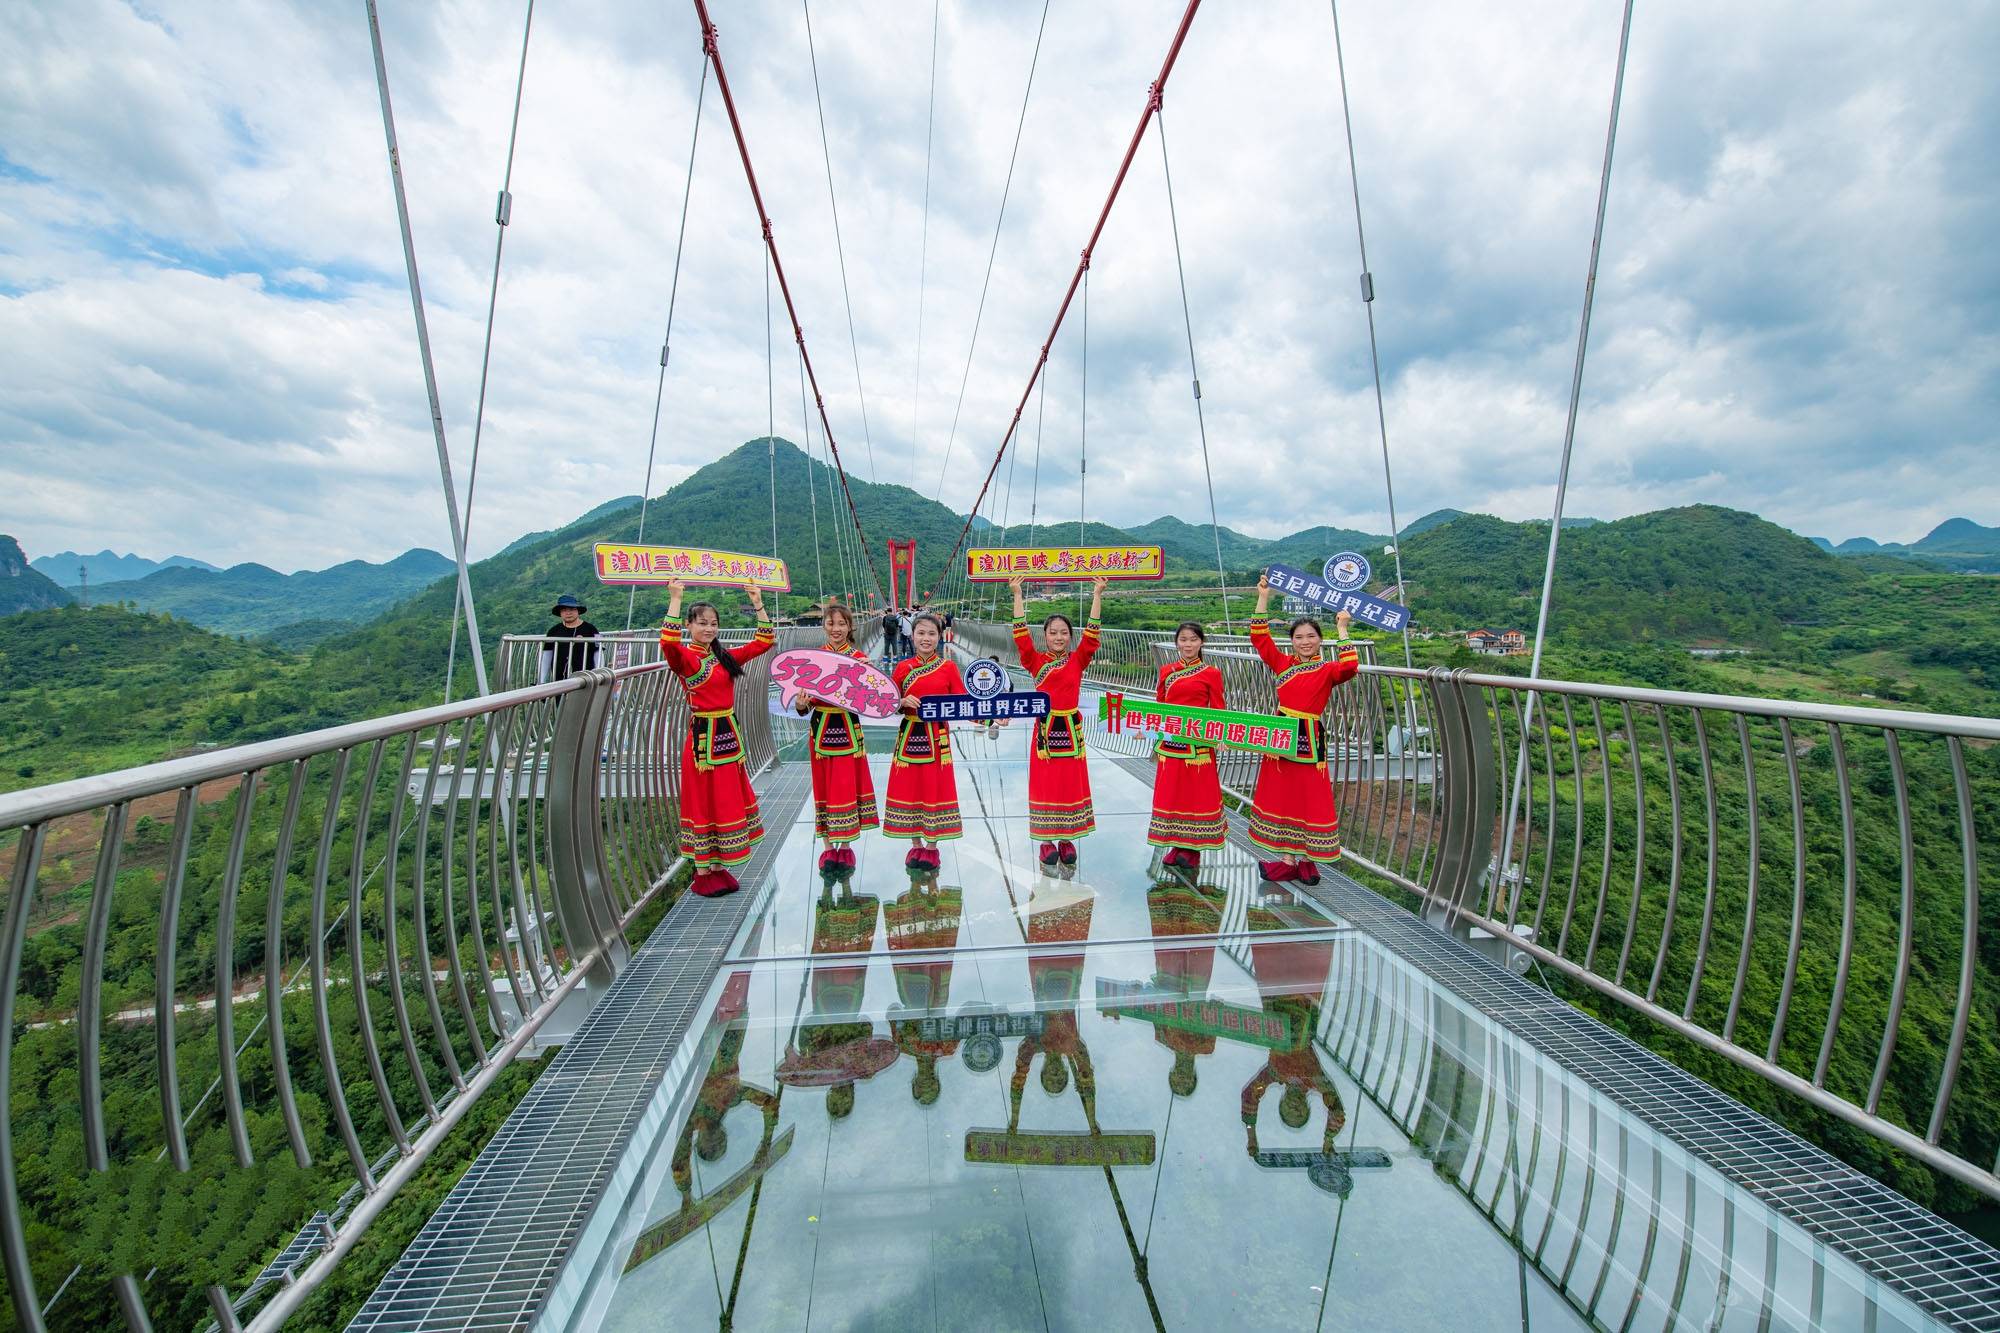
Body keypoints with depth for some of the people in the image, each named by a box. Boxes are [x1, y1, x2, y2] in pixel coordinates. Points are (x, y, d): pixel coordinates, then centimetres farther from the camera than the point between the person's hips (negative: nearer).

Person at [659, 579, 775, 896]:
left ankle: (719, 866, 27)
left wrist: (757, 603, 3)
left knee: (728, 801, 13)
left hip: (729, 735, 7)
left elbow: (764, 642, 9)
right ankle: (702, 872, 14)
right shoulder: (684, 657, -9)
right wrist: (675, 599, -31)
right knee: (705, 802, 2)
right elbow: (668, 643, -32)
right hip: (703, 738, -7)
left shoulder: (726, 656, 9)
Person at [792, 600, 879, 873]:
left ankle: (846, 847, 17)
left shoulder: (859, 658, -1)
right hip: (820, 729, 2)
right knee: (824, 787, 8)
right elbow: (804, 706, 5)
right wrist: (801, 704, -17)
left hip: (848, 729, -2)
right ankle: (829, 848, 19)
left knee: (848, 787, 3)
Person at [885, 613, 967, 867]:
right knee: (909, 788, 6)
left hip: (937, 737, -1)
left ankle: (932, 847, 17)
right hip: (909, 735, 2)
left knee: (935, 788, 3)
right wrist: (904, 702, -15)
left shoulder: (948, 667, 0)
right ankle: (916, 845, 21)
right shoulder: (902, 668, 3)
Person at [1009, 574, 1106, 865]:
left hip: (1071, 729, 1)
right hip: (1045, 729, -1)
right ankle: (1047, 840, 17)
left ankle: (1067, 840, 21)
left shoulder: (1078, 661, 3)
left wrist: (1097, 595, -11)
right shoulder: (1036, 662, 0)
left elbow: (1092, 633, -6)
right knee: (1045, 785, 5)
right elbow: (1021, 634, -9)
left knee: (1071, 785, 8)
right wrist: (1017, 595, -13)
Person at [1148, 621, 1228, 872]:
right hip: (1169, 741, 3)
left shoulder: (1211, 673, -1)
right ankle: (1177, 845, 22)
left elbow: (1218, 711, -1)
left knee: (1198, 793, 3)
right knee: (1171, 793, 8)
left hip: (1199, 743, -3)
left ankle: (1194, 848, 16)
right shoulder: (1166, 671, 8)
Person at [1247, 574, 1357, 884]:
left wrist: (1341, 629, -17)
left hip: (1309, 740, -3)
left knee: (1311, 801, 4)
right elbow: (1259, 637, 0)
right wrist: (1263, 598, -4)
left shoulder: (1327, 670, -3)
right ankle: (1286, 860, 20)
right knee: (1280, 799, 9)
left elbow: (1349, 667, -24)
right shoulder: (1283, 663, 5)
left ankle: (1307, 860, 16)